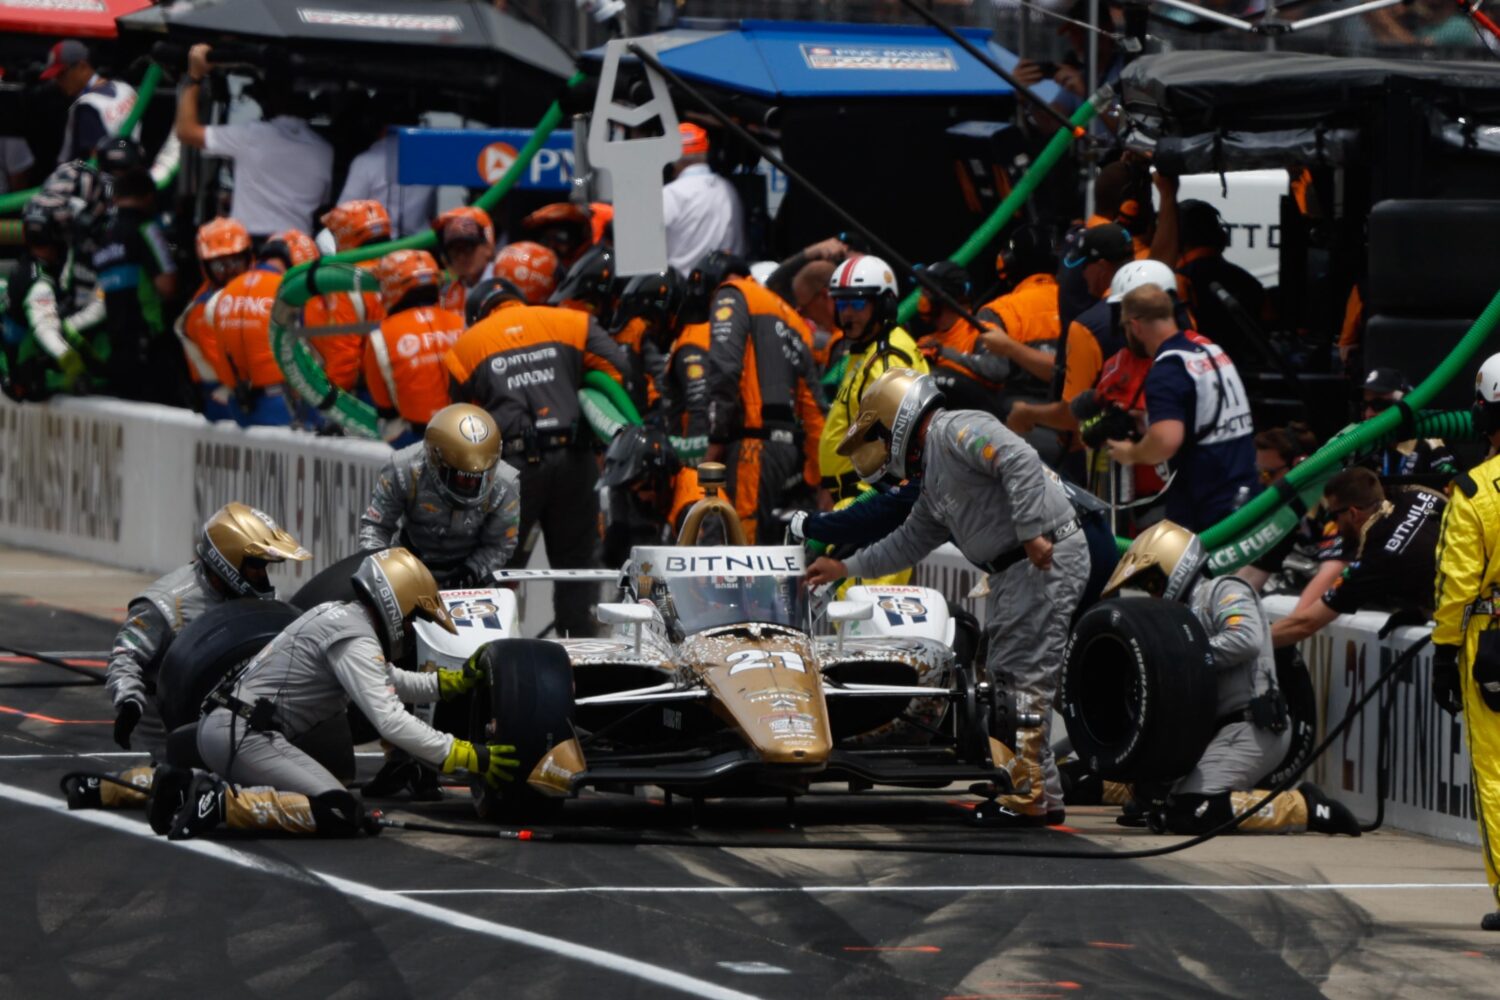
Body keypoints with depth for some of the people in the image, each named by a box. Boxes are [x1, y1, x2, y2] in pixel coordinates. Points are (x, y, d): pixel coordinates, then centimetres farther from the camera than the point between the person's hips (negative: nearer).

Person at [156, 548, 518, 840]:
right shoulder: (355, 641, -11)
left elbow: (392, 682, 33)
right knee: (342, 816, -16)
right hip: (247, 736, -10)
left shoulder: (338, 614, 19)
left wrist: (456, 682, 23)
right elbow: (391, 722, -20)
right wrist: (467, 757, -16)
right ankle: (223, 804, -20)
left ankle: (189, 788, 10)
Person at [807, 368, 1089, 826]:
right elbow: (910, 541, 32)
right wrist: (844, 568, 34)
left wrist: (1033, 531, -26)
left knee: (1023, 678, -11)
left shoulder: (955, 430, -9)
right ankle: (1044, 797, 14)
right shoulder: (933, 483, 23)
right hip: (1014, 570, 11)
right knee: (1007, 674, 12)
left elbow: (1020, 460, -22)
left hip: (1047, 559, -11)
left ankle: (1028, 800, -11)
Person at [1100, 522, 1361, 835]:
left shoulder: (1223, 592, 0)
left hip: (1254, 727, -10)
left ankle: (1302, 808, -13)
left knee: (1185, 812, -20)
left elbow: (1247, 639, -21)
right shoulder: (1188, 613, 25)